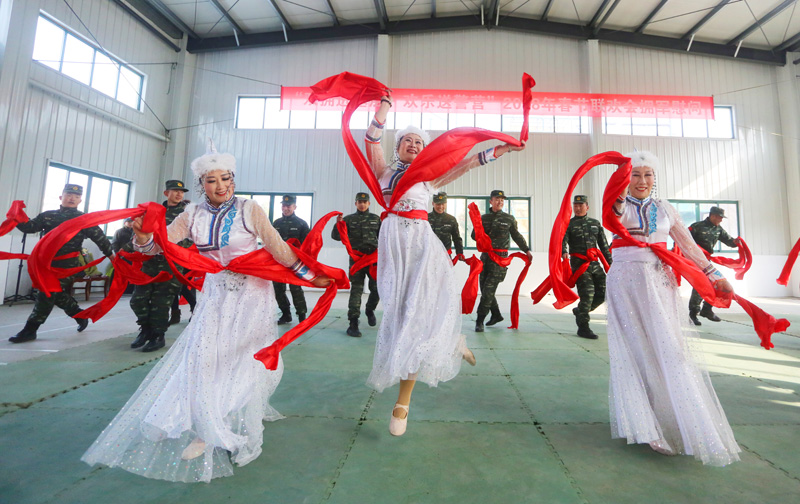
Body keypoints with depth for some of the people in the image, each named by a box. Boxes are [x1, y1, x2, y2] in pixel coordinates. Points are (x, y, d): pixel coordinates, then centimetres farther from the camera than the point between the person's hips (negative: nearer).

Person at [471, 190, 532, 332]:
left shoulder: (509, 218, 6)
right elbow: (474, 235, 9)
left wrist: (527, 250, 15)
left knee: (488, 290, -10)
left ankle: (479, 320, -4)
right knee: (484, 288, 7)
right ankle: (496, 315, 27)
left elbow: (516, 235, 17)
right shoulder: (484, 218, 9)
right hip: (485, 255, 4)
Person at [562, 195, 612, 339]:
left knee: (603, 292, 2)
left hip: (594, 263, 5)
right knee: (587, 292, -14)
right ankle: (583, 327, -4)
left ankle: (580, 311, 25)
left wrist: (610, 262, 14)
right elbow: (562, 240, -11)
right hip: (578, 263, -5)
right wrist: (564, 252, -33)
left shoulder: (595, 223, 17)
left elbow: (604, 245, 19)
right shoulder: (568, 224, 5)